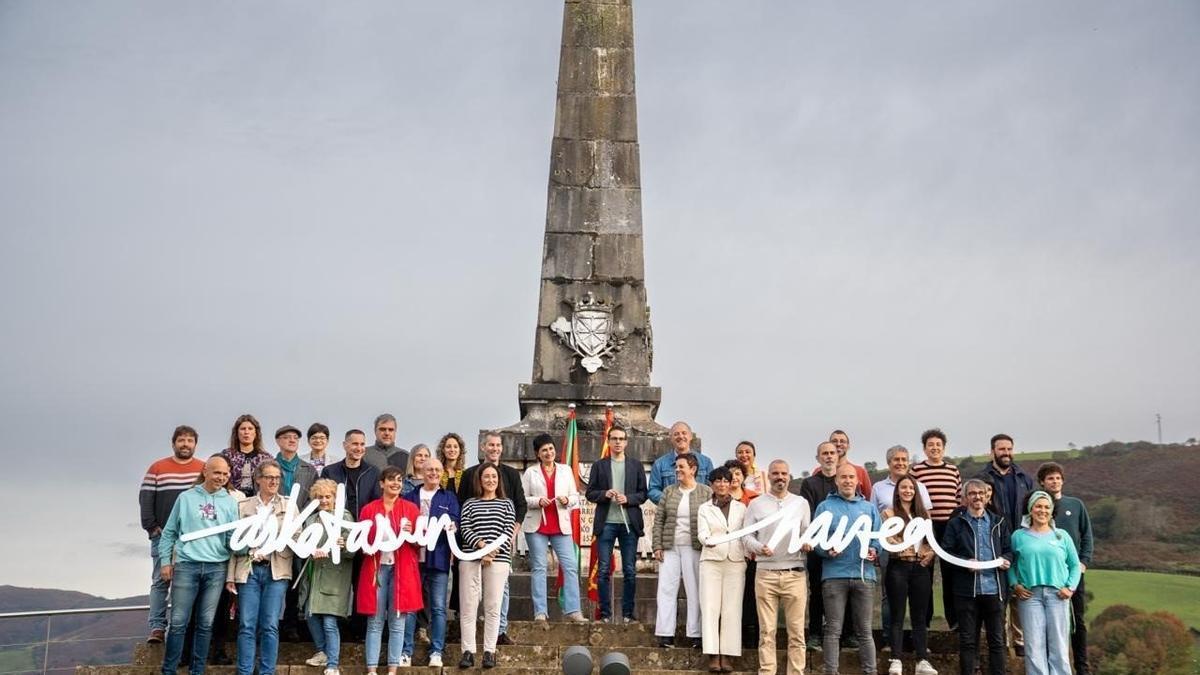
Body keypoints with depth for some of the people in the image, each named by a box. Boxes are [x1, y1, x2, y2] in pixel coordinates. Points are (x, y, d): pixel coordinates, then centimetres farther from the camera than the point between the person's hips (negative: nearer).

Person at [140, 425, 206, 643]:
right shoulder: (157, 468, 7)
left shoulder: (205, 469, 9)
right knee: (160, 581, -3)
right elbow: (145, 498, 4)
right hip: (163, 535, -1)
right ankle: (157, 627, -5)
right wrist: (151, 527, -5)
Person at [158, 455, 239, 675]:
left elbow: (233, 539, 5)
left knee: (206, 623, 6)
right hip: (186, 565, -2)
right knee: (179, 622, -3)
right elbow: (170, 532, 8)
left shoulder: (230, 503, 9)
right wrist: (165, 561, 1)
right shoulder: (186, 498, 5)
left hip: (216, 568, 2)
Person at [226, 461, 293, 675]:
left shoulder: (289, 505, 11)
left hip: (276, 570, 0)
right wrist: (230, 576, 3)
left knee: (270, 625, -1)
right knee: (246, 625, -2)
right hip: (249, 570, 0)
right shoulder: (243, 506, 10)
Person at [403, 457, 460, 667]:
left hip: (438, 558, -1)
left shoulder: (449, 497, 12)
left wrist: (450, 526, -21)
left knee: (438, 608, 0)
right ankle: (406, 650, 10)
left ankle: (436, 652, 5)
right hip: (413, 556, 1)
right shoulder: (410, 497, 14)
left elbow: (454, 522, 0)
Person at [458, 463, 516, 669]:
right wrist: (481, 545, -14)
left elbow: (508, 531, 3)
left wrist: (493, 551, -11)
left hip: (498, 559, 0)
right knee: (467, 606, -3)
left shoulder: (506, 504, 13)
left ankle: (489, 651, 2)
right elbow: (465, 529, 2)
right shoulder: (470, 504, 14)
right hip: (471, 558, 1)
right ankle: (468, 651, 0)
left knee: (493, 606, -2)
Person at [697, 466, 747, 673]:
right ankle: (713, 655, -5)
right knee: (710, 607, -6)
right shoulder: (704, 508, 11)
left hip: (736, 562, 0)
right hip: (711, 561, 0)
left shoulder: (741, 508, 13)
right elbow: (701, 533, -2)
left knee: (732, 609, -3)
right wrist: (708, 540, -23)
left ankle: (727, 655, -1)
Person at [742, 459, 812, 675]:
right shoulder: (756, 504, 8)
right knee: (767, 631, 0)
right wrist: (759, 548, -14)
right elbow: (746, 536, 6)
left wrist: (807, 544, -10)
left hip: (795, 574, 1)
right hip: (765, 573, -1)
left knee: (796, 631, 0)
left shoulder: (801, 503, 12)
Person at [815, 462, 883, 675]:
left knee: (864, 630, 5)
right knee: (833, 630, -2)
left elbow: (878, 537, 13)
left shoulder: (869, 508, 16)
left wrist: (874, 550, -7)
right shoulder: (825, 507, 8)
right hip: (834, 575, -2)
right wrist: (827, 549, -17)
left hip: (864, 575, 2)